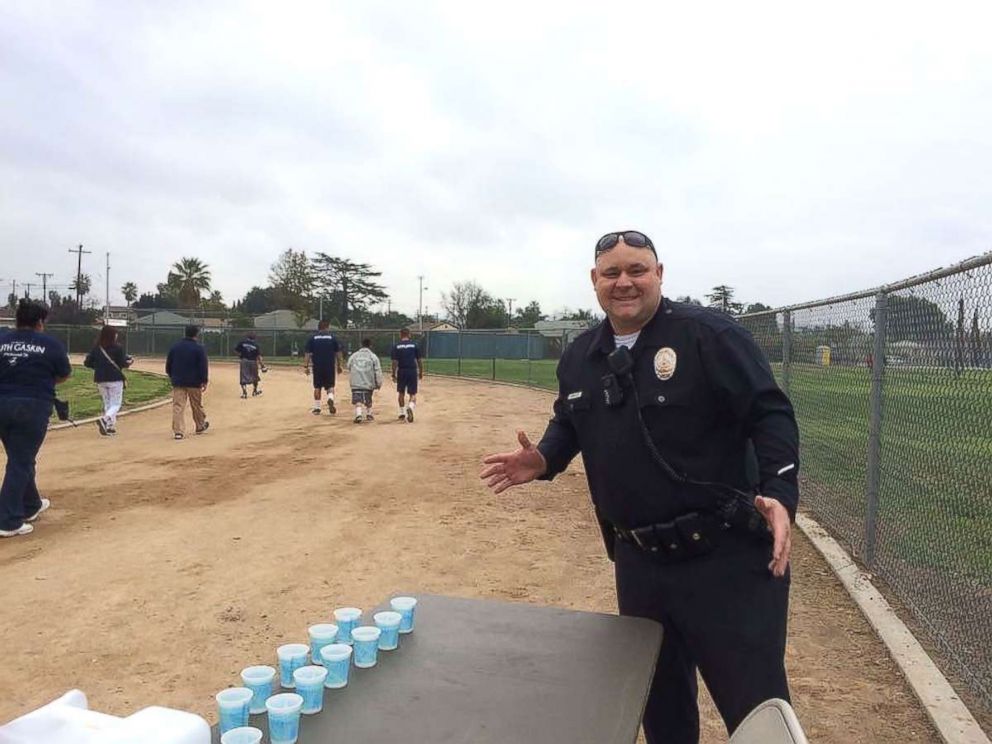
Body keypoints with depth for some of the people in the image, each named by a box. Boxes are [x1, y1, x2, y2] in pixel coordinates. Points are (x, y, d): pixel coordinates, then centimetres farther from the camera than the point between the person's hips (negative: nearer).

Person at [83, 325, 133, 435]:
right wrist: (129, 362, 9)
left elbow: (87, 363, 1)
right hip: (115, 379, -5)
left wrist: (98, 366, 17)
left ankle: (110, 426, 17)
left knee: (107, 403, 18)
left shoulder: (96, 348, 3)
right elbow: (123, 364, -11)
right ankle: (104, 419, -25)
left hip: (100, 380, 5)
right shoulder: (117, 348, -11)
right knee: (116, 404, 1)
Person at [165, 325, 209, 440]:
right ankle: (200, 426, 31)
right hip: (194, 382, -3)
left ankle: (178, 431, -7)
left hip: (178, 382, 3)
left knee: (178, 407, 0)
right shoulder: (199, 348, -8)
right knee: (197, 405, 14)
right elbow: (203, 366, -12)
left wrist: (172, 377, 23)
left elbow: (168, 364, 11)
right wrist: (204, 381, -7)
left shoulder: (175, 346, 6)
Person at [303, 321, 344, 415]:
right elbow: (338, 353, 2)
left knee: (317, 387, 11)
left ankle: (316, 408, 14)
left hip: (317, 367, 1)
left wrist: (306, 366, 3)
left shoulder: (312, 338, 3)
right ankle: (330, 399, -21)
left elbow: (307, 354, 0)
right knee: (330, 386, 8)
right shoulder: (333, 337, 2)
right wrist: (339, 366, 10)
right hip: (330, 366, -1)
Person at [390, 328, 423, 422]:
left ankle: (402, 413, 25)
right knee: (413, 393, 4)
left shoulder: (396, 346, 0)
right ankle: (410, 407, -25)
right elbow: (419, 361, 1)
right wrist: (421, 373, 10)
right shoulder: (414, 344, 1)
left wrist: (393, 375, 0)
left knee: (401, 393, 17)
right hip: (412, 371, -1)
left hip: (401, 372, 1)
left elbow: (394, 362, -5)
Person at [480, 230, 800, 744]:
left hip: (726, 555, -5)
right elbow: (570, 423, 20)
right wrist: (544, 459, 1)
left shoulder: (709, 334, -12)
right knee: (659, 700, 23)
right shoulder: (580, 356, 7)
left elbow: (770, 414, -13)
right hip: (637, 562, 6)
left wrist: (780, 492, -26)